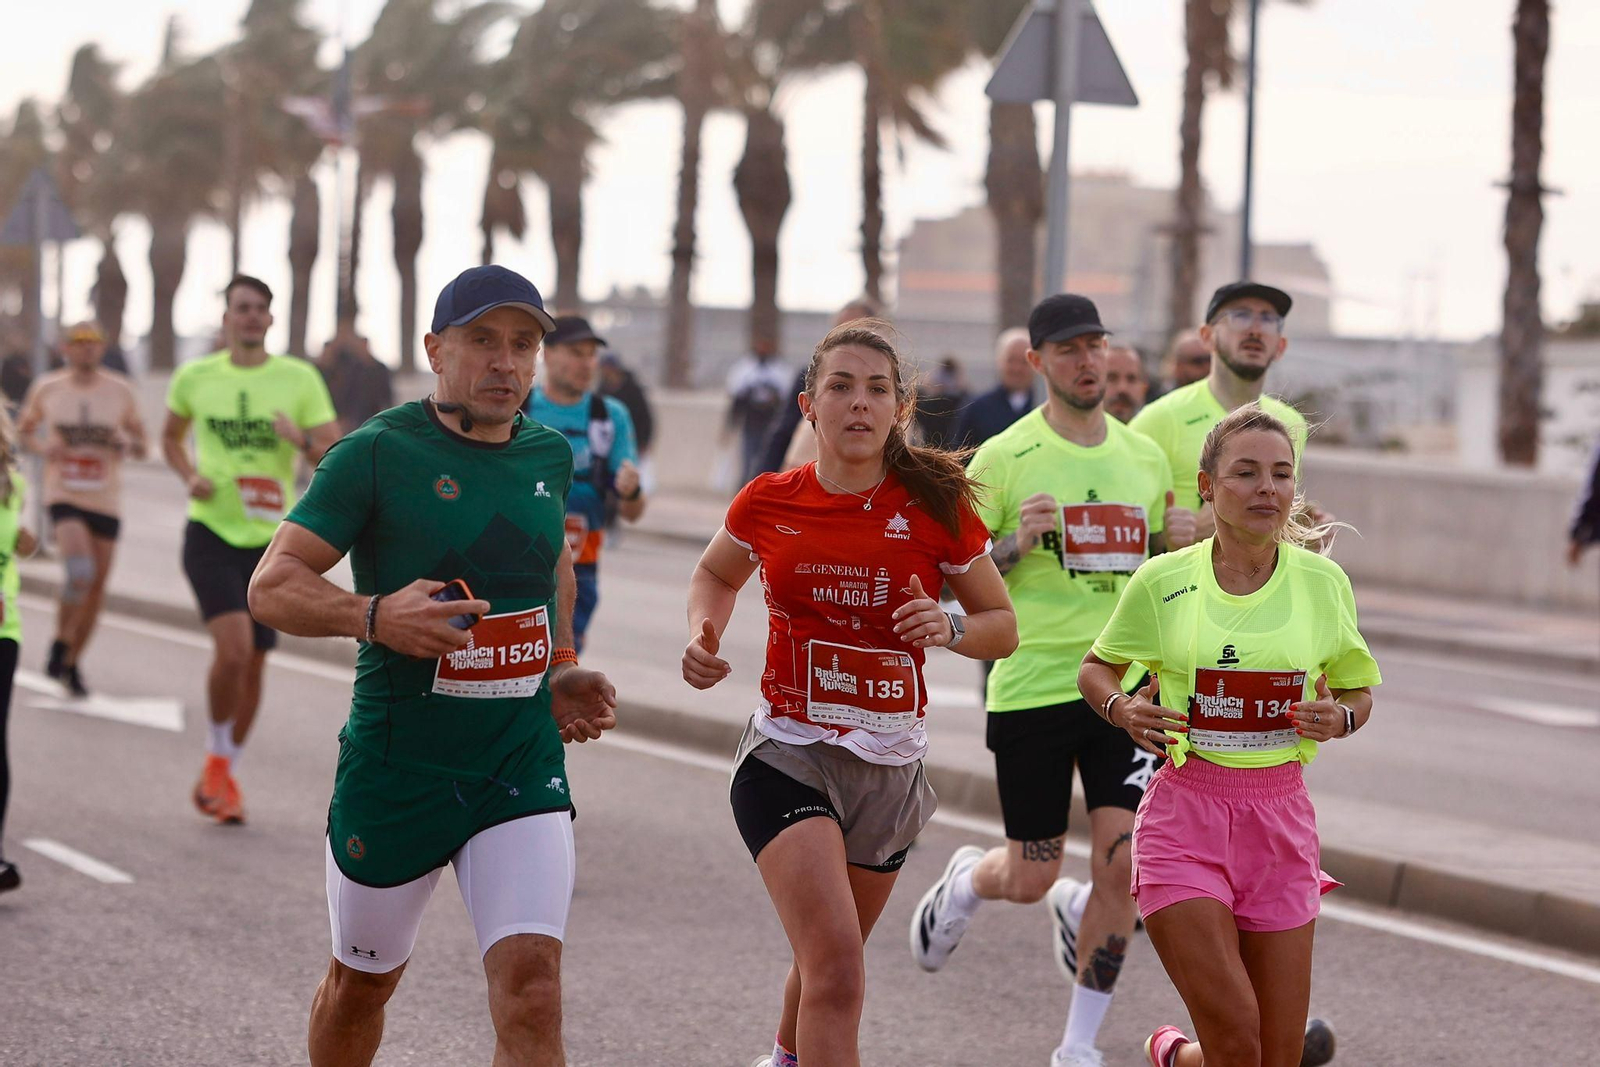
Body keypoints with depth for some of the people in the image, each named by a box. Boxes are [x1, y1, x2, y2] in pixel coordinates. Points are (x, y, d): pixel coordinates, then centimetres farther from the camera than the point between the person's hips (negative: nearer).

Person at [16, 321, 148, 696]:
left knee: (97, 583, 5)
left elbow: (141, 448, 12)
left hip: (106, 500, 3)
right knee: (80, 571, -23)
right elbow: (23, 429, 16)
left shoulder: (121, 391, 5)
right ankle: (60, 644, -1)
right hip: (63, 495, -3)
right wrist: (43, 445, -5)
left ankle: (72, 663, 21)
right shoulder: (46, 388, 3)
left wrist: (126, 441, -11)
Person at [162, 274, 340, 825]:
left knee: (253, 662, 9)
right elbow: (171, 436, 20)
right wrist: (190, 476, 0)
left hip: (272, 538, 2)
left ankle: (227, 774, 28)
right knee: (233, 648, -21)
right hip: (211, 533, -2)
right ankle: (216, 759, 1)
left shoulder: (300, 379, -1)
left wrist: (303, 439, -23)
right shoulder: (195, 377, 2)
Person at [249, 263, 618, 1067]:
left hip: (524, 769, 3)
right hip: (395, 770, -2)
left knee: (531, 989, -14)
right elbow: (271, 585, -12)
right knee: (362, 984, 15)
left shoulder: (549, 454, 7)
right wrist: (376, 616, -30)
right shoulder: (378, 453, -9)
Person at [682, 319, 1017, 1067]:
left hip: (890, 765, 2)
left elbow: (1003, 626, 3)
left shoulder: (937, 510, -7)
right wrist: (704, 637, -3)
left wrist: (950, 630, -18)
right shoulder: (767, 504, -5)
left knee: (829, 962, 22)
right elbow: (716, 574, 17)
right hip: (787, 757, -2)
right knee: (836, 967, -21)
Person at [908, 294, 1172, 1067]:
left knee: (1123, 864, -8)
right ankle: (966, 880, 43)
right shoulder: (1005, 458, -5)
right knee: (1030, 878, 4)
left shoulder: (1145, 457, 9)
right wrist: (1014, 545, -20)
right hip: (1032, 685, -3)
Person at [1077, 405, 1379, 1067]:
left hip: (1281, 815, 3)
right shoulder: (1162, 580, -2)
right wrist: (1123, 710, -8)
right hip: (1186, 810, -3)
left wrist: (1338, 718, -7)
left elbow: (1357, 689, 15)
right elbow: (1095, 670, 13)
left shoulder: (1323, 581, 2)